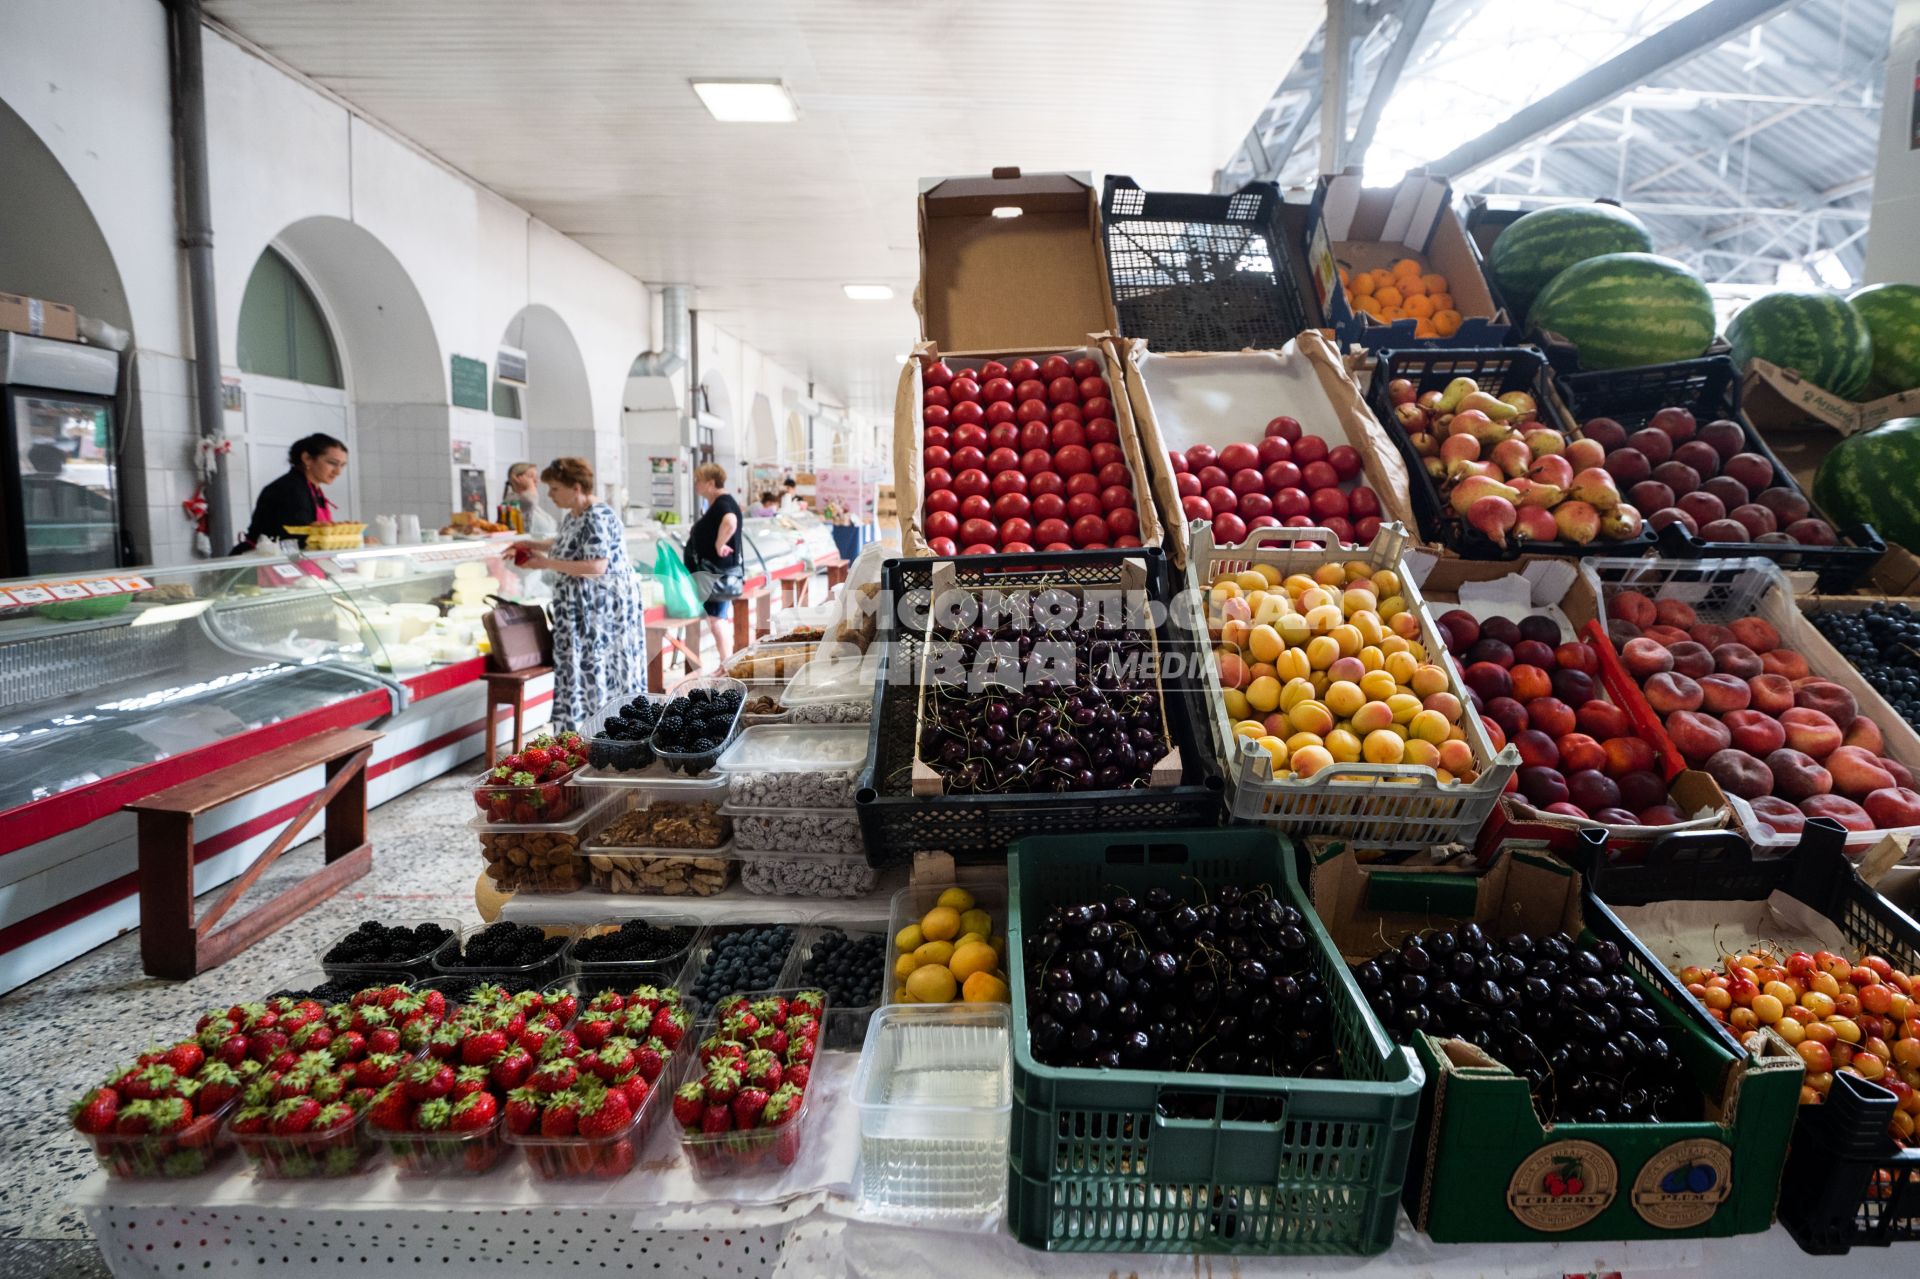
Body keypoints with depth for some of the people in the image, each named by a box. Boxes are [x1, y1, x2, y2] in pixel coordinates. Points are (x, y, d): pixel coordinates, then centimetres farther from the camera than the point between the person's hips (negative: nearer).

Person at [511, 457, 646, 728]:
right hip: (582, 611, 10)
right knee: (582, 671, 12)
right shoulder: (572, 515, 10)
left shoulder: (597, 518, -20)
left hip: (605, 609, -10)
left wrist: (548, 563, -21)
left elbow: (597, 566, -27)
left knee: (600, 673, -3)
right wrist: (533, 544, 16)